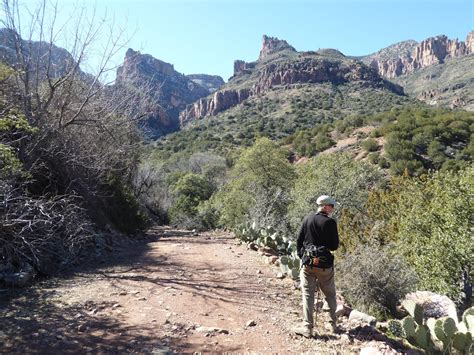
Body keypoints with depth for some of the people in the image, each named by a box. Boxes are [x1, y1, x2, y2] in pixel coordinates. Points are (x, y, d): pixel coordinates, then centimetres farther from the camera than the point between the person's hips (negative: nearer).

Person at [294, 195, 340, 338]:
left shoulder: (307, 220, 2)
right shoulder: (330, 222, -10)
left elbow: (299, 241, 4)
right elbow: (335, 246, -9)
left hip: (308, 263, 2)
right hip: (325, 264, -2)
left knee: (308, 294, 5)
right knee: (330, 294, 16)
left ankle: (307, 327, 4)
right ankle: (334, 324, 25)